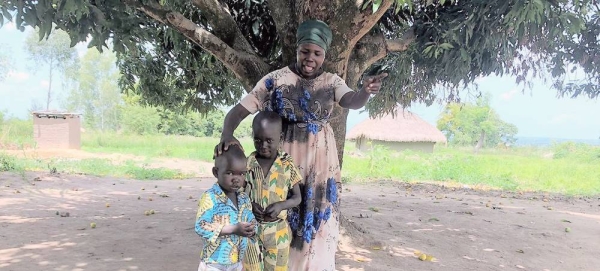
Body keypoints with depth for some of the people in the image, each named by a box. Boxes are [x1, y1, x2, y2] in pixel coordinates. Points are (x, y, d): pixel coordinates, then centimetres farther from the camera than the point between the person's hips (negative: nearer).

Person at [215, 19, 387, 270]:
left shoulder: (331, 81, 3)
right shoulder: (275, 79, -4)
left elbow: (352, 101, -17)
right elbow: (239, 110, -7)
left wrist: (366, 91, -41)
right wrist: (226, 135, -27)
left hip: (319, 159, 2)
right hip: (283, 157, -2)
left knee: (317, 218, 7)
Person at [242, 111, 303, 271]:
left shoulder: (287, 165, -6)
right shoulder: (248, 163, -4)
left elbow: (297, 197, -2)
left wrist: (280, 205, -20)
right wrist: (249, 204, -17)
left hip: (278, 230, -1)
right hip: (252, 228, 1)